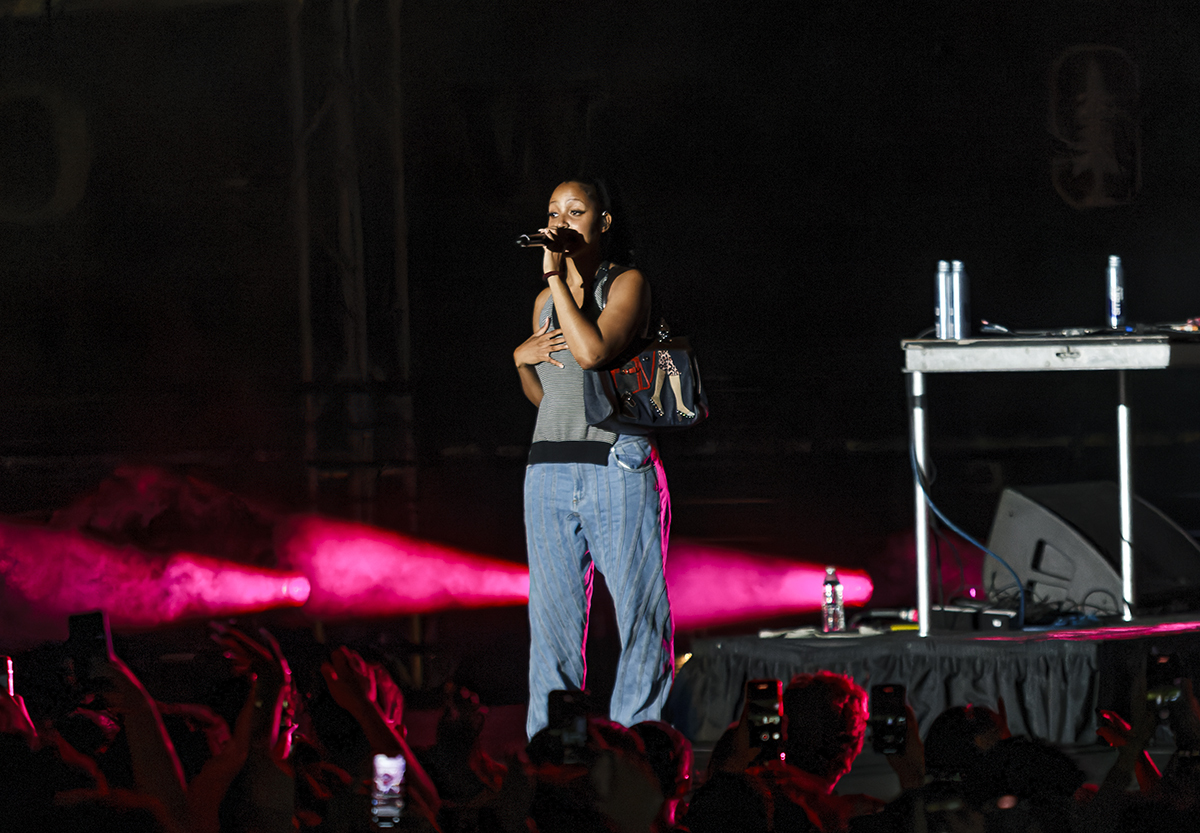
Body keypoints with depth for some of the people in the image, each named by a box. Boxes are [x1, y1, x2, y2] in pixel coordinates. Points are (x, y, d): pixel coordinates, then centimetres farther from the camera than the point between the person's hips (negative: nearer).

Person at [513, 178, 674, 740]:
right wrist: (522, 358, 5)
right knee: (553, 617, 3)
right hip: (550, 472, 5)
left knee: (641, 614, -5)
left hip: (618, 467, -5)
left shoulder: (628, 284, -2)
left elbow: (593, 351, -20)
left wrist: (557, 278, -13)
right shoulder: (546, 300, 15)